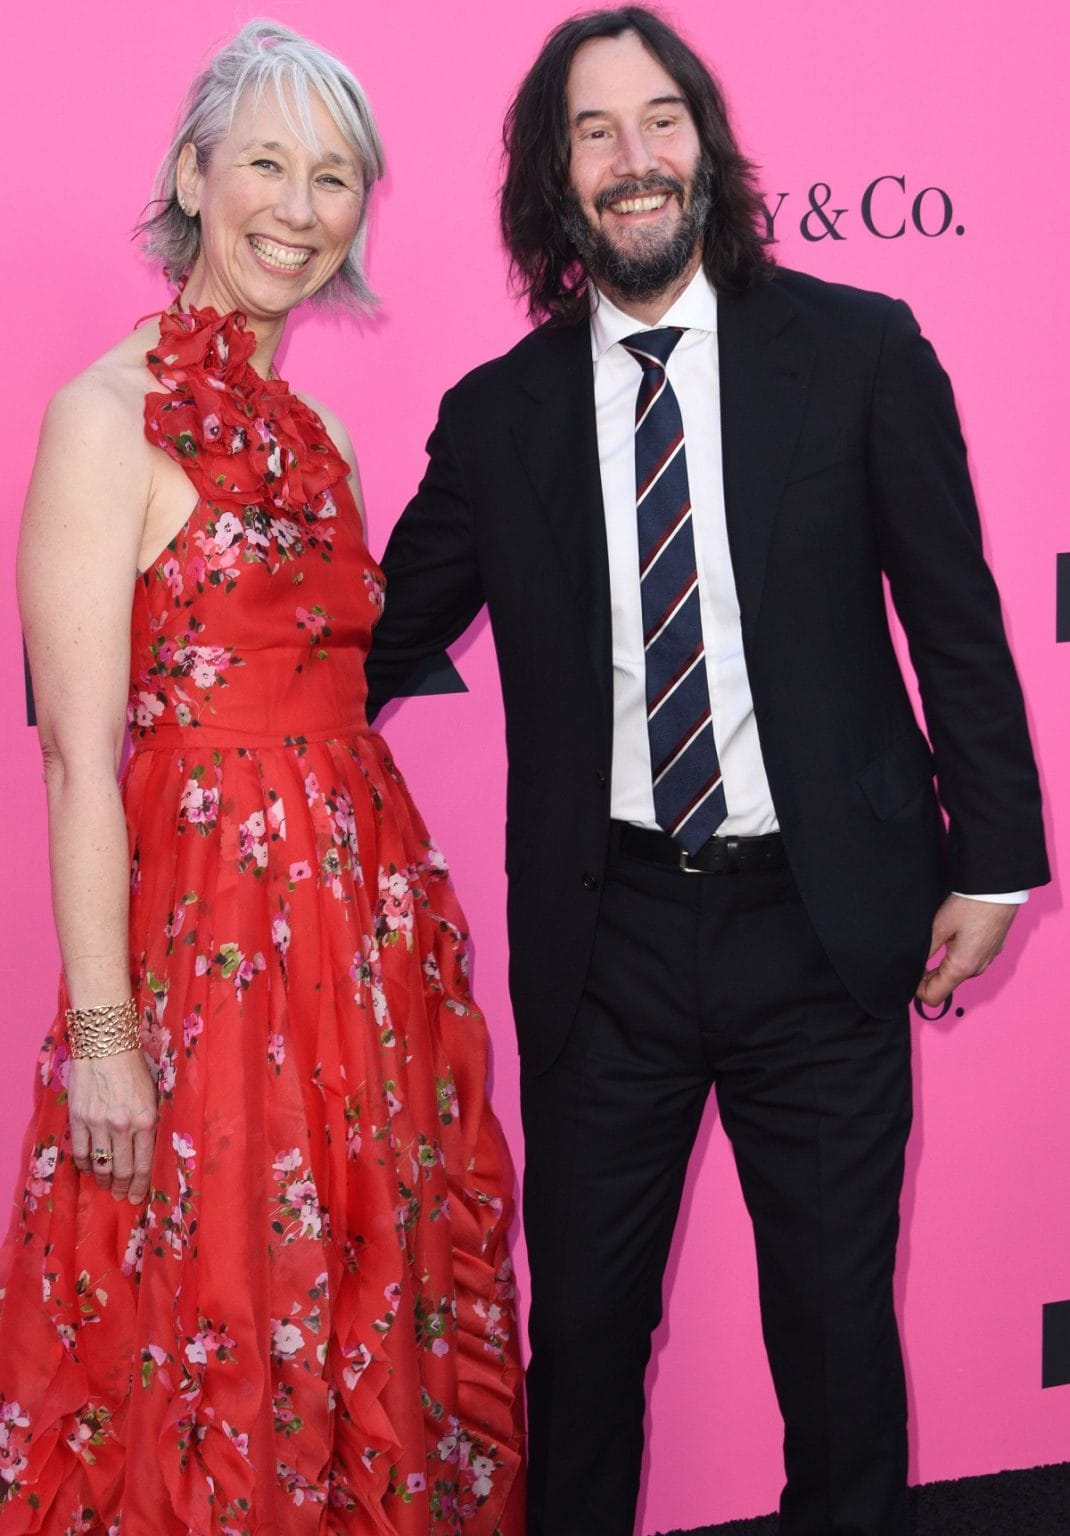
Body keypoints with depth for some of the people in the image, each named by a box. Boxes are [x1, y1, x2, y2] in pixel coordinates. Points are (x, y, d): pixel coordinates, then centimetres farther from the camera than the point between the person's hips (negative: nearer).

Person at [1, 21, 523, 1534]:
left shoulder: (316, 431, 13)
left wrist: (410, 923, 9)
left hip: (370, 932, 7)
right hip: (203, 939, -7)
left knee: (380, 1326, 15)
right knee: (212, 1338, 5)